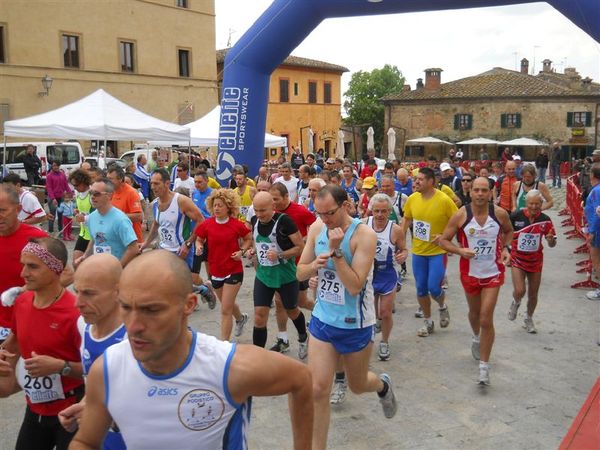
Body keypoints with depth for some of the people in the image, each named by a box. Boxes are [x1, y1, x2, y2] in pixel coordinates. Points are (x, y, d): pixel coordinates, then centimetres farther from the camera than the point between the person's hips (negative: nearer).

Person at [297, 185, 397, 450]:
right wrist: (314, 264, -19)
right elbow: (300, 273, 2)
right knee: (317, 390, -5)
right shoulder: (316, 229, -4)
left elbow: (355, 286, -25)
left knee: (357, 386, 18)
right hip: (322, 319, 3)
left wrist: (336, 250, -29)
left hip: (355, 324, -3)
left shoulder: (364, 235, -20)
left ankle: (383, 385, 54)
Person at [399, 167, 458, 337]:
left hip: (437, 251, -4)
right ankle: (428, 322, 29)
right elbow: (406, 219, 11)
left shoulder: (444, 200, -16)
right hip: (418, 251, 4)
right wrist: (401, 238, 5)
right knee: (421, 289, 10)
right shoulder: (412, 198, -3)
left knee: (433, 287, -10)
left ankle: (443, 307, 26)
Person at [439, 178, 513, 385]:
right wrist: (460, 250, -24)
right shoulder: (460, 215, -12)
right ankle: (476, 338, 56)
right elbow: (443, 240, -6)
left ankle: (484, 366, 3)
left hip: (493, 273, -1)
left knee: (486, 319, -7)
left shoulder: (500, 213, -9)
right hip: (470, 273, 1)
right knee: (474, 312, 22)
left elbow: (508, 231, 13)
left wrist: (506, 248, -5)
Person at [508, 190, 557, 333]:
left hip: (535, 261, 2)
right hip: (518, 260, -2)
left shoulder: (545, 220, -8)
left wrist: (551, 239, -24)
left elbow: (552, 244, -2)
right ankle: (516, 303, 22)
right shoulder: (516, 216, -14)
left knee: (533, 294, 11)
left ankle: (528, 319, 37)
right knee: (520, 291, -16)